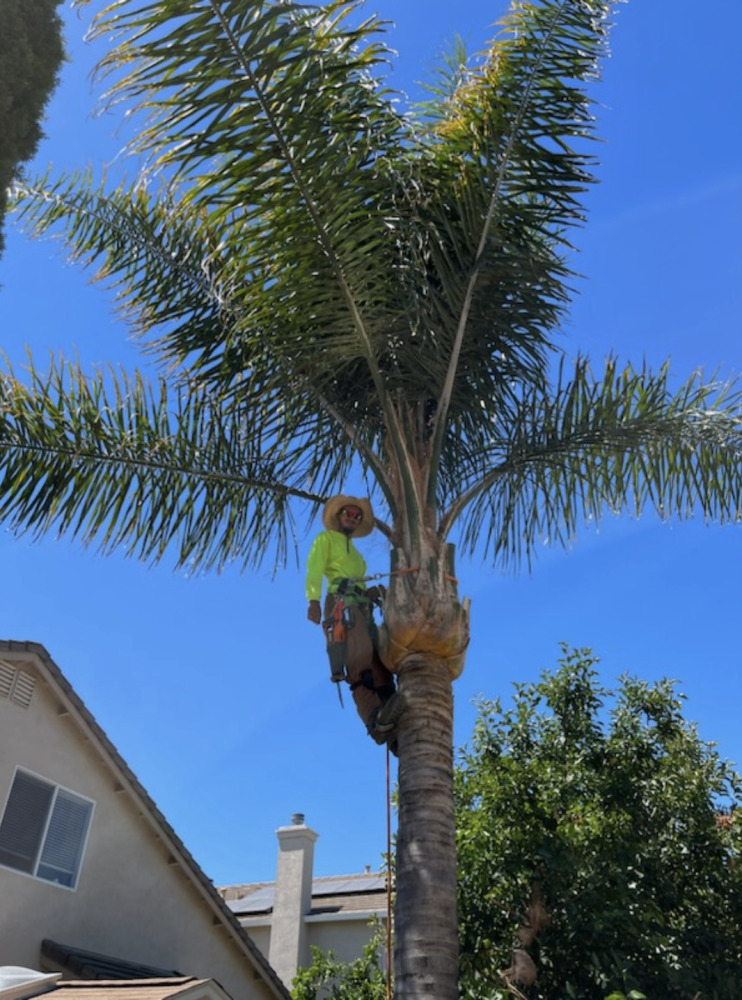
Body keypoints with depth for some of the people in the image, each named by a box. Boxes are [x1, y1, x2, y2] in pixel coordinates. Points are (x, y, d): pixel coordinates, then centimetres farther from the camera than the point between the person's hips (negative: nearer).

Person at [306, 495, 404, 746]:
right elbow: (314, 569, 2)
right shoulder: (326, 539, 19)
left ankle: (388, 721, -25)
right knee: (358, 656, -29)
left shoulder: (356, 554, 39)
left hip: (362, 607, 8)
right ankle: (375, 718, -46)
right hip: (341, 601, -8)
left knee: (378, 663, -11)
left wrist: (373, 592, 8)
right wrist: (314, 600, -14)